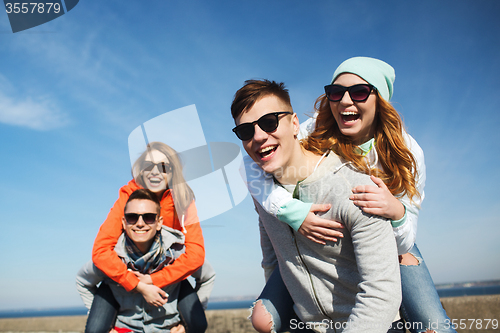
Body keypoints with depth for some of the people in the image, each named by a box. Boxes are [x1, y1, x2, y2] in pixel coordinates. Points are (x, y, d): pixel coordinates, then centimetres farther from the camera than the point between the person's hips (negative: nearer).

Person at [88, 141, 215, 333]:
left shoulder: (183, 201, -19)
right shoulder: (127, 198, -21)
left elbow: (195, 254, -26)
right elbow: (100, 250, -27)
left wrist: (155, 280, -30)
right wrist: (138, 286, -33)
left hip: (169, 271, 1)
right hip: (127, 270, 0)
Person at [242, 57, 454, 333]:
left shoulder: (406, 153, -20)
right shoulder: (316, 132, -21)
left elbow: (402, 245, -18)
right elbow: (253, 164, -30)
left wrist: (397, 211, -41)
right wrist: (290, 210, -43)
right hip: (323, 242, 1)